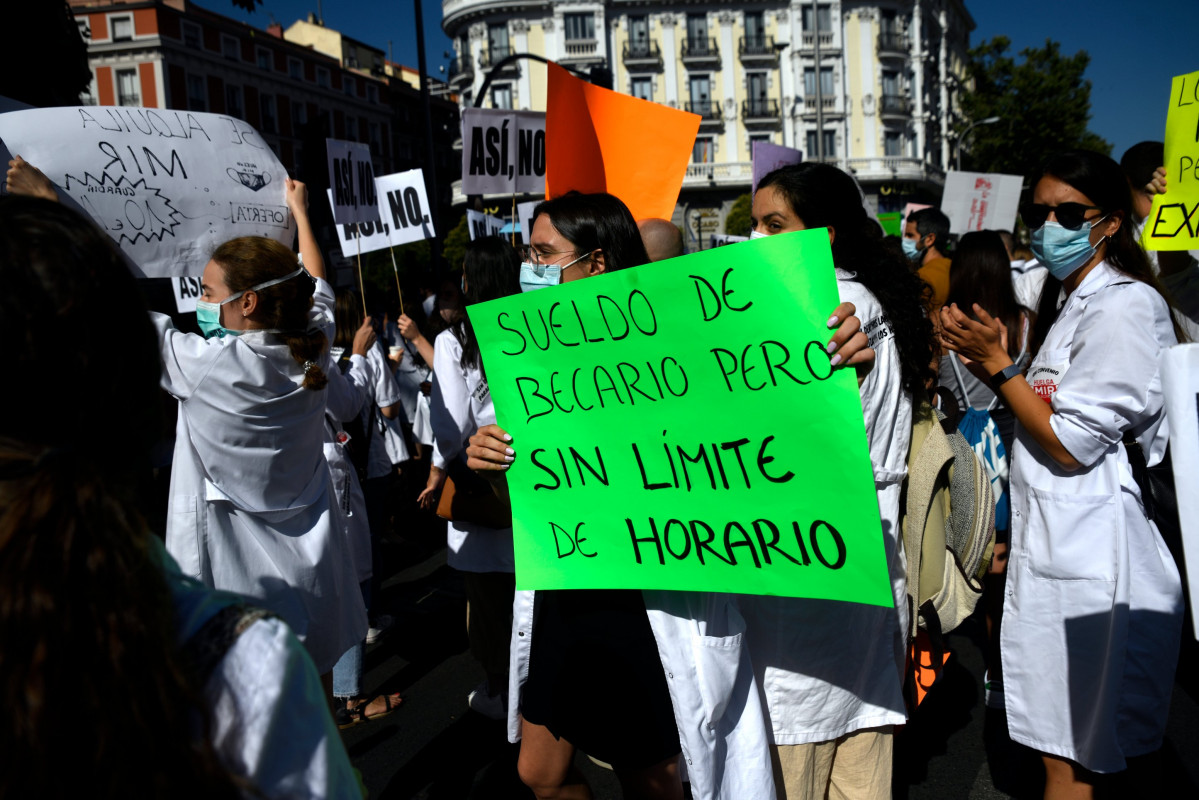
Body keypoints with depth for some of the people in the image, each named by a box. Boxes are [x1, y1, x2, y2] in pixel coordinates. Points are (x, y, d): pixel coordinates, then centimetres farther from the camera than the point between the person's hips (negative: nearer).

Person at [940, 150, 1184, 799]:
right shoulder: (1070, 299, 16)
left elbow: (1071, 443, -17)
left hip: (1089, 556, -10)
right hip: (1053, 542, 10)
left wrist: (997, 363, -14)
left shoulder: (1123, 307, -14)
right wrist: (992, 360, 7)